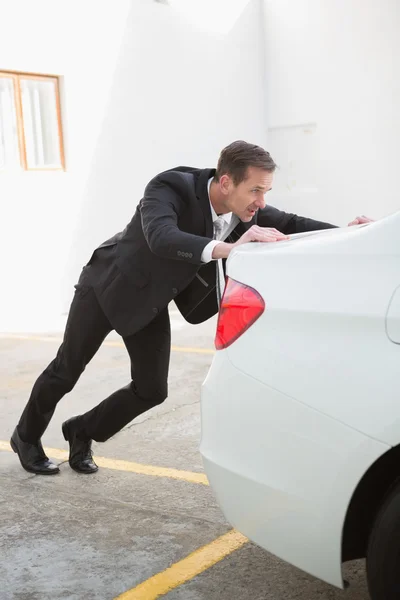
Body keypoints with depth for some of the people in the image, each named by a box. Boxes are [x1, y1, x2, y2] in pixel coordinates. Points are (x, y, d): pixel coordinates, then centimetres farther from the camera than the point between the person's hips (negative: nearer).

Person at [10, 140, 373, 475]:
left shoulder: (247, 211, -15)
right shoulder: (171, 188, -33)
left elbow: (290, 224, -9)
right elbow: (161, 238, -50)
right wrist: (228, 248, -62)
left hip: (151, 302, 6)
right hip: (109, 285, -6)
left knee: (152, 390, 3)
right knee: (66, 371, 8)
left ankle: (82, 431, 26)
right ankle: (27, 436, 34)